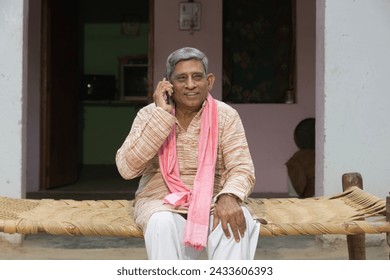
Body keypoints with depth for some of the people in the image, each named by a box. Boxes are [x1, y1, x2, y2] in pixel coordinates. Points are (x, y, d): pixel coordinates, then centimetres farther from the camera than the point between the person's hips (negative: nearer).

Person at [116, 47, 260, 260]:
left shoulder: (226, 116, -1)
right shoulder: (149, 114, -3)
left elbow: (241, 168, -8)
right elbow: (127, 168, -15)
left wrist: (229, 196, -33)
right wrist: (162, 114, -19)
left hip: (211, 200, 1)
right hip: (161, 201, 0)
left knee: (236, 219, -32)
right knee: (163, 223, -35)